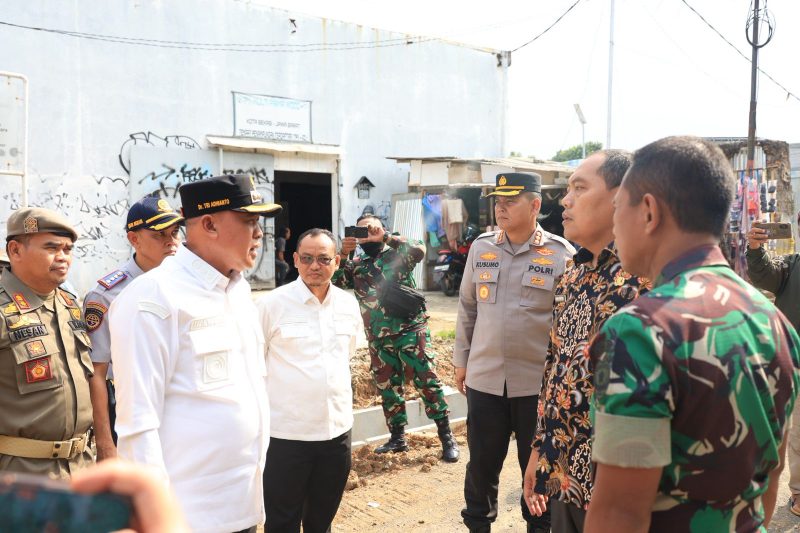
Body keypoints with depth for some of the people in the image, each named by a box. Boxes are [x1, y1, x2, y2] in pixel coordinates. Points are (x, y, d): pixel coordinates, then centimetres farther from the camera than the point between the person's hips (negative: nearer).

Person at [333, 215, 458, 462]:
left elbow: (419, 249, -18)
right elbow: (335, 281, 0)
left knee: (427, 381, -5)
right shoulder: (355, 265, 12)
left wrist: (385, 237, -18)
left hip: (410, 330, -5)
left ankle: (446, 436, 3)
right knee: (387, 388, 11)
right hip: (379, 339, 5)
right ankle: (398, 437, 23)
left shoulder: (397, 254, 1)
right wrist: (343, 254, -14)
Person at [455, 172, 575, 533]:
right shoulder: (481, 247, 3)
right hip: (484, 378, 3)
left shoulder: (561, 254, -8)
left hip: (539, 382, -3)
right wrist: (461, 360, 12)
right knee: (481, 463, 15)